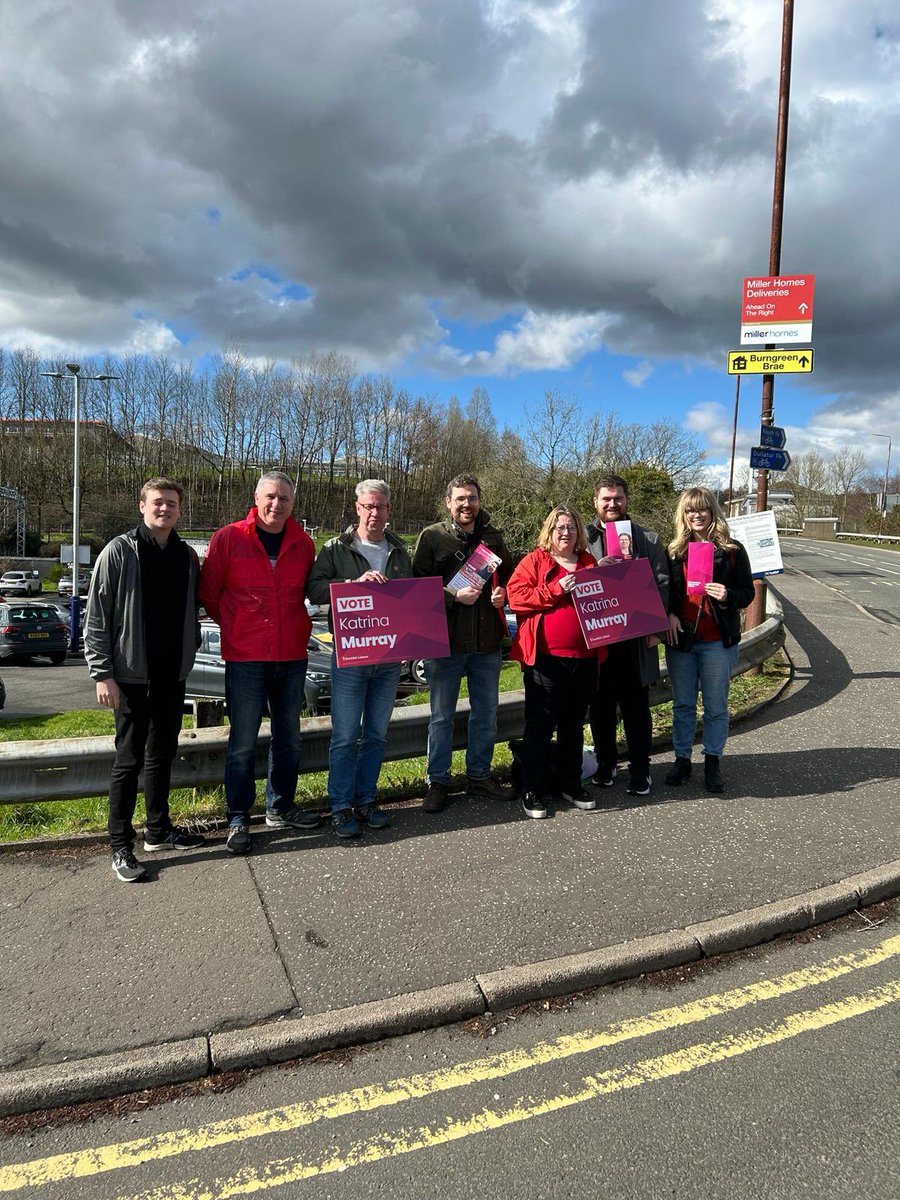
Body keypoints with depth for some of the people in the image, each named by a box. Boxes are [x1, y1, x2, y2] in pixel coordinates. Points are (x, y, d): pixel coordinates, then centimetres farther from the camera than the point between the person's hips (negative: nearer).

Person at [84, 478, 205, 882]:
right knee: (130, 759, 0)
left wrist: (189, 655, 8)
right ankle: (121, 846, 10)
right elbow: (96, 618, -9)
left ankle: (158, 829, 29)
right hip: (132, 675, -5)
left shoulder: (187, 556, 8)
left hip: (172, 675, 5)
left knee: (162, 754, 15)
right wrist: (102, 673, -14)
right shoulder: (119, 552, -7)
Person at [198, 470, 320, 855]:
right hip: (245, 658, -4)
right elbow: (208, 593, 3)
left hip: (292, 656, 4)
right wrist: (234, 627, 7)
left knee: (288, 737, 14)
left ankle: (280, 808, 29)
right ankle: (238, 820, 12)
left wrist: (299, 628, 10)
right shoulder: (228, 538, -5)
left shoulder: (303, 544, 5)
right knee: (243, 743, 1)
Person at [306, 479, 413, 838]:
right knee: (345, 736, -1)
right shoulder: (336, 549, 0)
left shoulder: (399, 552, 13)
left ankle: (365, 800, 24)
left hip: (390, 657, 4)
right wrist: (356, 583, -22)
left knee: (376, 735, 12)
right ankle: (341, 807, 10)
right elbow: (314, 588, -10)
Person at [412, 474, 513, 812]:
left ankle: (478, 776, 30)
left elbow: (509, 577, 20)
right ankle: (438, 782, 19)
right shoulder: (432, 536, -3)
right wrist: (454, 596, -19)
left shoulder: (492, 537, 9)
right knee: (441, 717, 6)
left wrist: (502, 593, -2)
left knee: (486, 714, 14)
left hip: (487, 641, 4)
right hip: (445, 640, -4)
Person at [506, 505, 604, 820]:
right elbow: (516, 596, -11)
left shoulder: (589, 563, 14)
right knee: (540, 725, 0)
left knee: (573, 725, 15)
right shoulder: (535, 561, 1)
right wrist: (555, 590, -16)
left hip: (584, 658, 5)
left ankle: (570, 784, 29)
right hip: (544, 658, -5)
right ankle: (534, 792, 11)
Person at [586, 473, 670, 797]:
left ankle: (639, 770, 17)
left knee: (636, 707, 6)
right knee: (600, 706, 10)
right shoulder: (582, 538, 6)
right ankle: (605, 764, 26)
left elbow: (662, 584, 5)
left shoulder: (648, 539, 8)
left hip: (635, 637, 0)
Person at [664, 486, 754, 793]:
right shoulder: (674, 550, 6)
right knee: (682, 704, 11)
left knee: (716, 706, 7)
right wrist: (669, 614, -9)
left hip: (718, 641, -2)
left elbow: (748, 592, 0)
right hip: (680, 638, 2)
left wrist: (727, 596, -21)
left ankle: (712, 761, 21)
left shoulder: (732, 550, -2)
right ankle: (682, 759, 23)